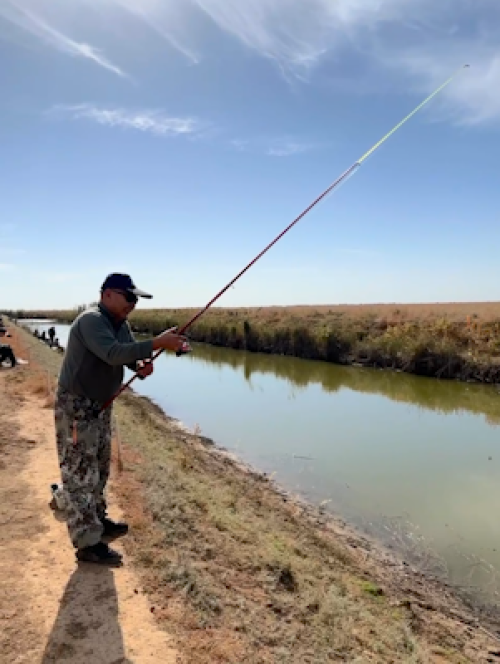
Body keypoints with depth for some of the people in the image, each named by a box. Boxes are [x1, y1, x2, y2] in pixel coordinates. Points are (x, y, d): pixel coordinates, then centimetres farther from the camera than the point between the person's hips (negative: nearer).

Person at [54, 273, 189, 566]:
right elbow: (112, 353, -38)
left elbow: (131, 355, 5)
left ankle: (98, 521, 37)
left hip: (101, 405, 10)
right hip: (76, 406, -9)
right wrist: (157, 343, -42)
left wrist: (143, 365, -19)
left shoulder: (122, 325, 6)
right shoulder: (91, 320, -23)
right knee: (80, 473, -3)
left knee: (99, 468, 20)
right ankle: (88, 543, 5)